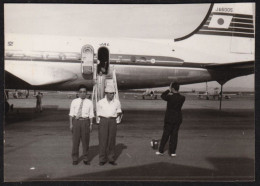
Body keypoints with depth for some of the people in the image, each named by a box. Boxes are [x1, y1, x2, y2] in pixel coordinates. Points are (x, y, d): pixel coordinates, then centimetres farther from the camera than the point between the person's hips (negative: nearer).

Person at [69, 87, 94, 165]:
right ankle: (75, 159, 14)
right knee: (75, 140, 3)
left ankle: (85, 159, 16)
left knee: (85, 140, 4)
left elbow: (91, 115, 4)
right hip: (76, 121, 0)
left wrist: (91, 125, -1)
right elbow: (71, 114, 3)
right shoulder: (74, 102, 4)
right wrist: (71, 124, -2)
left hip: (85, 121, 0)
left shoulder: (89, 102, 5)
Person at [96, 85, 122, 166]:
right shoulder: (100, 102, -3)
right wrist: (106, 117, -7)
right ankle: (102, 160, 8)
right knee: (102, 140, -2)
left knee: (112, 140, 4)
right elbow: (98, 114, 5)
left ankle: (111, 159, 14)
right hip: (103, 121, -1)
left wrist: (119, 113, -5)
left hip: (113, 121, 2)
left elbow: (119, 112, 14)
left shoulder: (117, 102, 1)